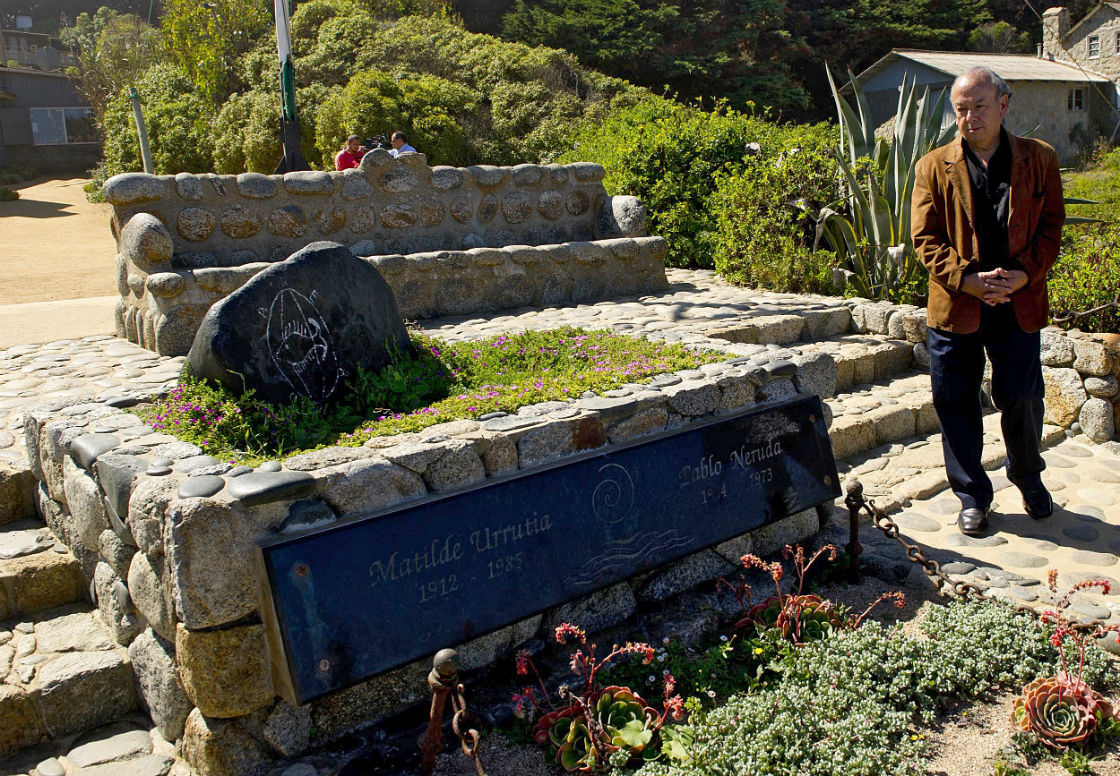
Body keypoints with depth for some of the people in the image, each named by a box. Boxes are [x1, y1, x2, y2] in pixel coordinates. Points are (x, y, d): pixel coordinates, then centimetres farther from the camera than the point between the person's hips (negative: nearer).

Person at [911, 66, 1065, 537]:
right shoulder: (933, 167, 4)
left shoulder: (1039, 160, 7)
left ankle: (1028, 477, 36)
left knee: (1021, 399, 7)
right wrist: (968, 279, -15)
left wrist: (1025, 273, -12)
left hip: (1019, 306, 0)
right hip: (955, 308, 0)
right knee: (956, 404, 5)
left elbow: (1051, 225, 6)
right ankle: (971, 495, 22)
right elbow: (925, 238, -2)